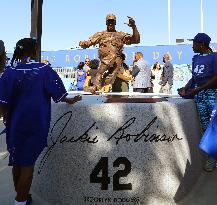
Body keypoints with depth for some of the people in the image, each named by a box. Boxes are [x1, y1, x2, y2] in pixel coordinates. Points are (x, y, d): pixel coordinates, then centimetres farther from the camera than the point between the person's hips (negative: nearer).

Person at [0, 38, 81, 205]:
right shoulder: (44, 70, -8)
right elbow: (59, 94, -2)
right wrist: (70, 101, 16)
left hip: (16, 124, 3)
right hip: (37, 125, -2)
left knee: (17, 163, 18)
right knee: (28, 164, 6)